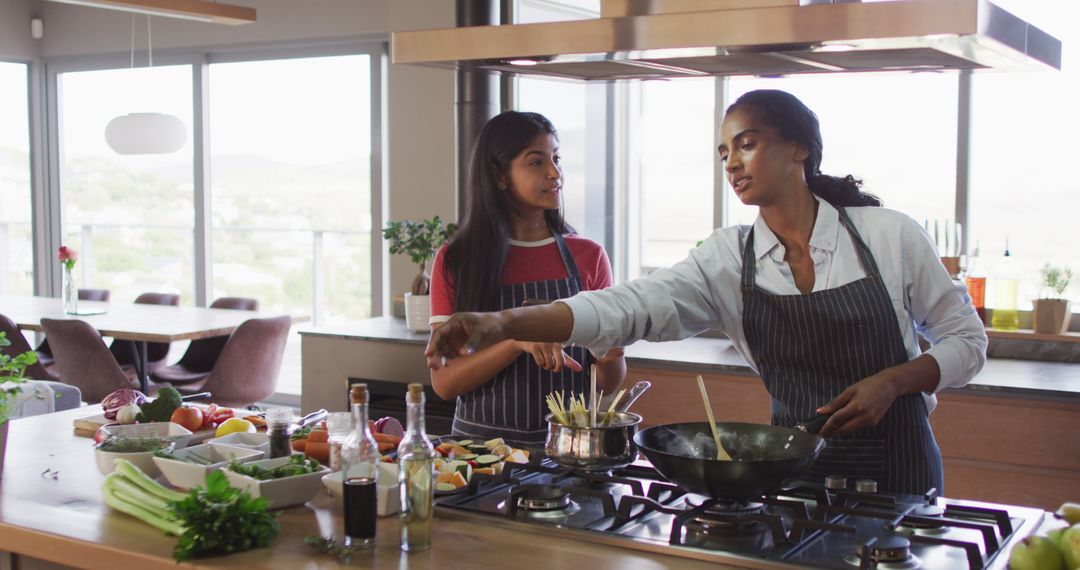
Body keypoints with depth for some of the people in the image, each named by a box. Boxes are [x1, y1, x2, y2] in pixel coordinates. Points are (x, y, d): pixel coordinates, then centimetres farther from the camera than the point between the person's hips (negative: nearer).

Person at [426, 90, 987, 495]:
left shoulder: (890, 235, -9)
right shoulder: (728, 258, -5)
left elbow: (966, 339, 0)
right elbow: (629, 307, -20)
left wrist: (893, 381, -18)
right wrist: (503, 323, -33)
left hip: (897, 464, -2)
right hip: (798, 467, 2)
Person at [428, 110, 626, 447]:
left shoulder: (588, 257, 5)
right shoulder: (455, 261, 1)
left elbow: (607, 384, 8)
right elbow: (444, 382, -6)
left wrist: (610, 353, -14)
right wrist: (518, 340, -20)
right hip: (483, 441, -1)